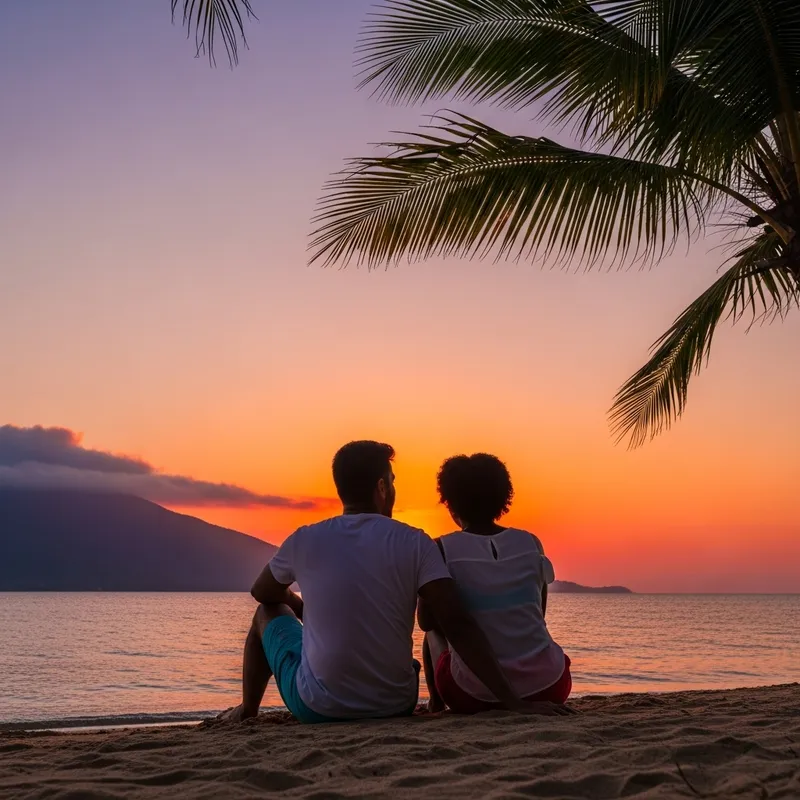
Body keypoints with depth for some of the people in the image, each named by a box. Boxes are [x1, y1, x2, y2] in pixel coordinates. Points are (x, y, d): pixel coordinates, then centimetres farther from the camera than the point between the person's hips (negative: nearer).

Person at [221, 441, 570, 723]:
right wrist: (512, 700, -18)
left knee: (270, 613, 27)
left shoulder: (304, 541, -4)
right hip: (394, 707, 1)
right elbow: (458, 626, -17)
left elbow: (263, 594, 16)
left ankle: (248, 709, 37)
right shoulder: (415, 544, -9)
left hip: (317, 707, -1)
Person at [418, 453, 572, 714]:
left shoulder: (443, 550, -5)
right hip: (546, 687, 2)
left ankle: (436, 705, 28)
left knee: (435, 633, 28)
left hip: (476, 694, -2)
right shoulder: (531, 544, 3)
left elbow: (427, 621, 5)